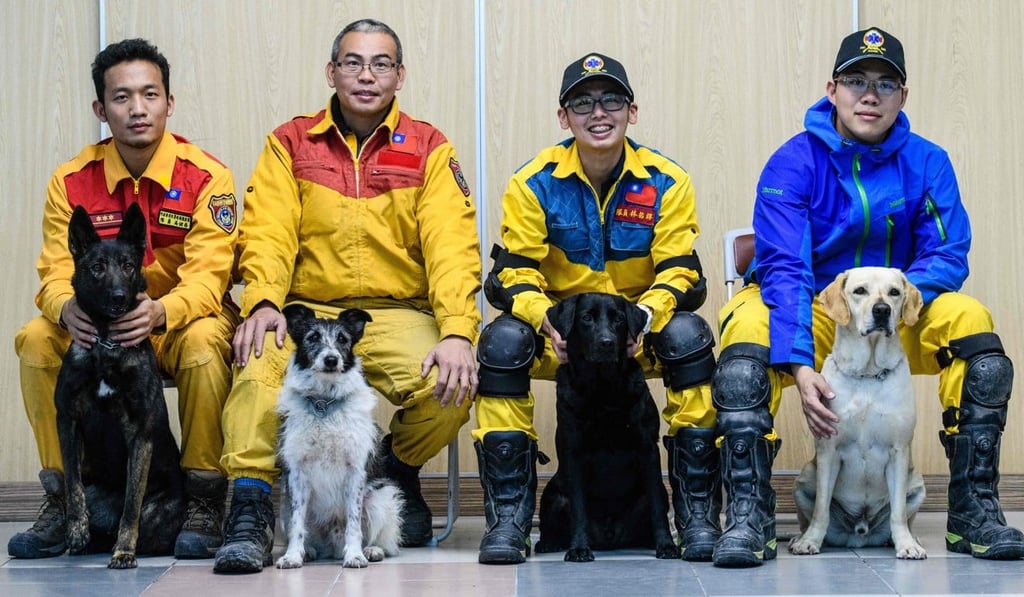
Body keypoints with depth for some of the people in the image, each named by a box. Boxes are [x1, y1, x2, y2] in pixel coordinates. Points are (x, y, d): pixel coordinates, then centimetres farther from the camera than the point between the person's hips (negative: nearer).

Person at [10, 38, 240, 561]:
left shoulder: (205, 177, -14)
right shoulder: (71, 181, -5)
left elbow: (207, 278, -22)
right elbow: (57, 274, -11)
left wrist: (159, 313, -44)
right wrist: (69, 310, -37)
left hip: (183, 320, -3)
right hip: (98, 330, 3)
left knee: (205, 339, -36)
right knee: (36, 339, -23)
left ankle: (205, 499, -22)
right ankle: (62, 498, -12)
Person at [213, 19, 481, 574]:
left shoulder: (429, 149, 7)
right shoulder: (290, 144, 10)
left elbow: (452, 248, -4)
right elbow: (268, 234, -1)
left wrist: (458, 333, -20)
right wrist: (264, 303, -22)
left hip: (398, 314, 0)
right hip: (307, 311, 0)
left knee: (450, 386, -27)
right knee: (259, 360, -33)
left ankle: (398, 471, 6)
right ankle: (250, 510, -29)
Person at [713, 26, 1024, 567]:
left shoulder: (927, 164, -3)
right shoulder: (794, 163, -11)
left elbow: (947, 257, -9)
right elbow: (784, 269, -20)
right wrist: (800, 367, -33)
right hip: (810, 318, -2)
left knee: (968, 318, -25)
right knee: (748, 322, -33)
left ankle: (973, 512, -21)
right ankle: (748, 515, -34)